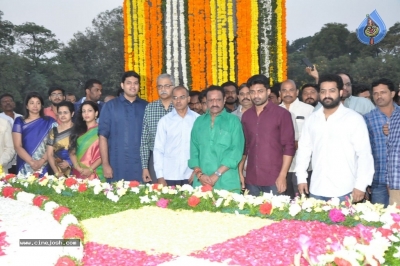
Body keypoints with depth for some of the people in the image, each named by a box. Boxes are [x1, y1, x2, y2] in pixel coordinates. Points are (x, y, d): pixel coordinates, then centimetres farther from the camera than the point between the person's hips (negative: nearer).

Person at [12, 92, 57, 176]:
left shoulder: (50, 122, 5)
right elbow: (17, 146, -1)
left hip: (44, 167, 0)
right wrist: (31, 162, -13)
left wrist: (41, 161, -15)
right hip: (25, 167, 1)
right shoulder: (19, 122, 6)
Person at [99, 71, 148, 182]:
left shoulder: (146, 107, 8)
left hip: (141, 166, 2)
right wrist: (105, 164, -7)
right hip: (118, 167, -1)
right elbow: (103, 135, 0)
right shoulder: (111, 106, 2)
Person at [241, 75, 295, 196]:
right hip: (251, 179, 4)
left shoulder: (282, 114, -3)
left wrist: (282, 175, -12)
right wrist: (240, 172, 10)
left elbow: (289, 146, -6)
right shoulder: (246, 115, 10)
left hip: (274, 179, -4)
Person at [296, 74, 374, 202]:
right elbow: (304, 149, 12)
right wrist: (301, 178, 7)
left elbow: (364, 154, -7)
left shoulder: (354, 118, -4)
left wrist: (361, 185, -12)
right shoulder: (311, 119, 9)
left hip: (344, 191, -4)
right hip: (316, 190, 4)